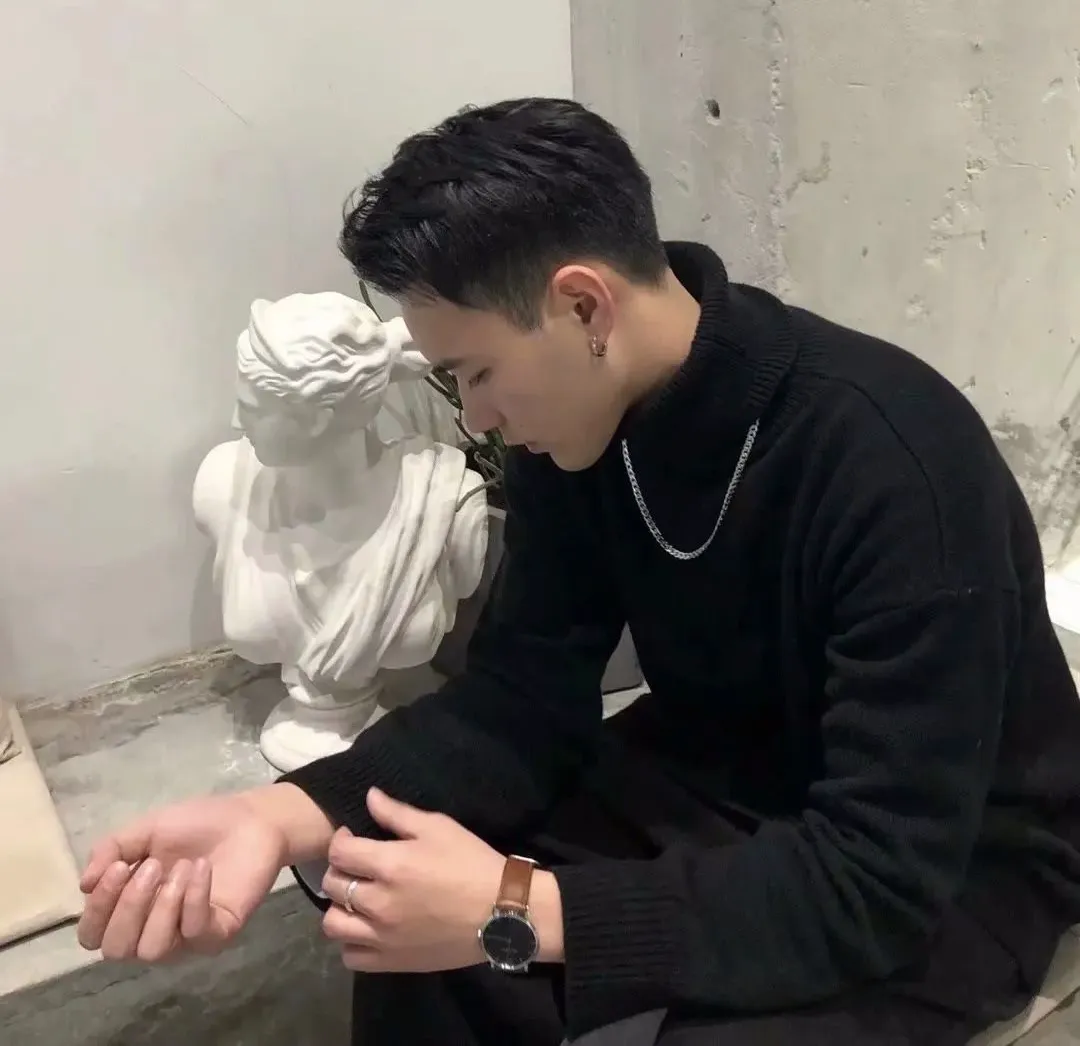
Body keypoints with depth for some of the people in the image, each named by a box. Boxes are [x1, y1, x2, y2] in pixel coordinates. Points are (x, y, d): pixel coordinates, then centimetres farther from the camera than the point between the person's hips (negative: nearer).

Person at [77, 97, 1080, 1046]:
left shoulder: (888, 460, -31)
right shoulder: (581, 418, -11)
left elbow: (882, 873, -30)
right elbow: (522, 692, -9)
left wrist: (519, 912, -33)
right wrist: (290, 813, -24)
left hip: (945, 872, -5)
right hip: (720, 778, 5)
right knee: (404, 911, -9)